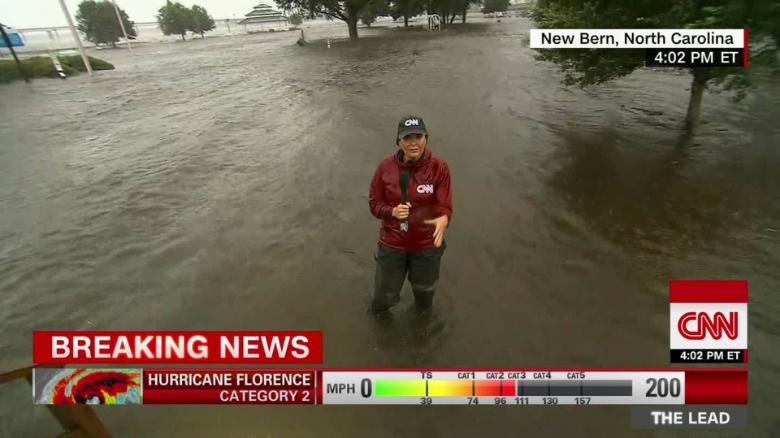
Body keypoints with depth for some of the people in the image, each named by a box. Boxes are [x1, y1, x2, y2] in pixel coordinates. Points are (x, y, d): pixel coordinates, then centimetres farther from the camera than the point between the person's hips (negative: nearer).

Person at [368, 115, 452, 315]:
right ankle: (379, 309, 58)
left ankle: (423, 315, 66)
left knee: (424, 290, 29)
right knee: (384, 296, 17)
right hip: (392, 244, 0)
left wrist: (443, 220, -42)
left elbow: (445, 206, -18)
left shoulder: (439, 167, -17)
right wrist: (392, 211, -27)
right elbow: (374, 203, -6)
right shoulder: (386, 166, -15)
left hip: (427, 245, 0)